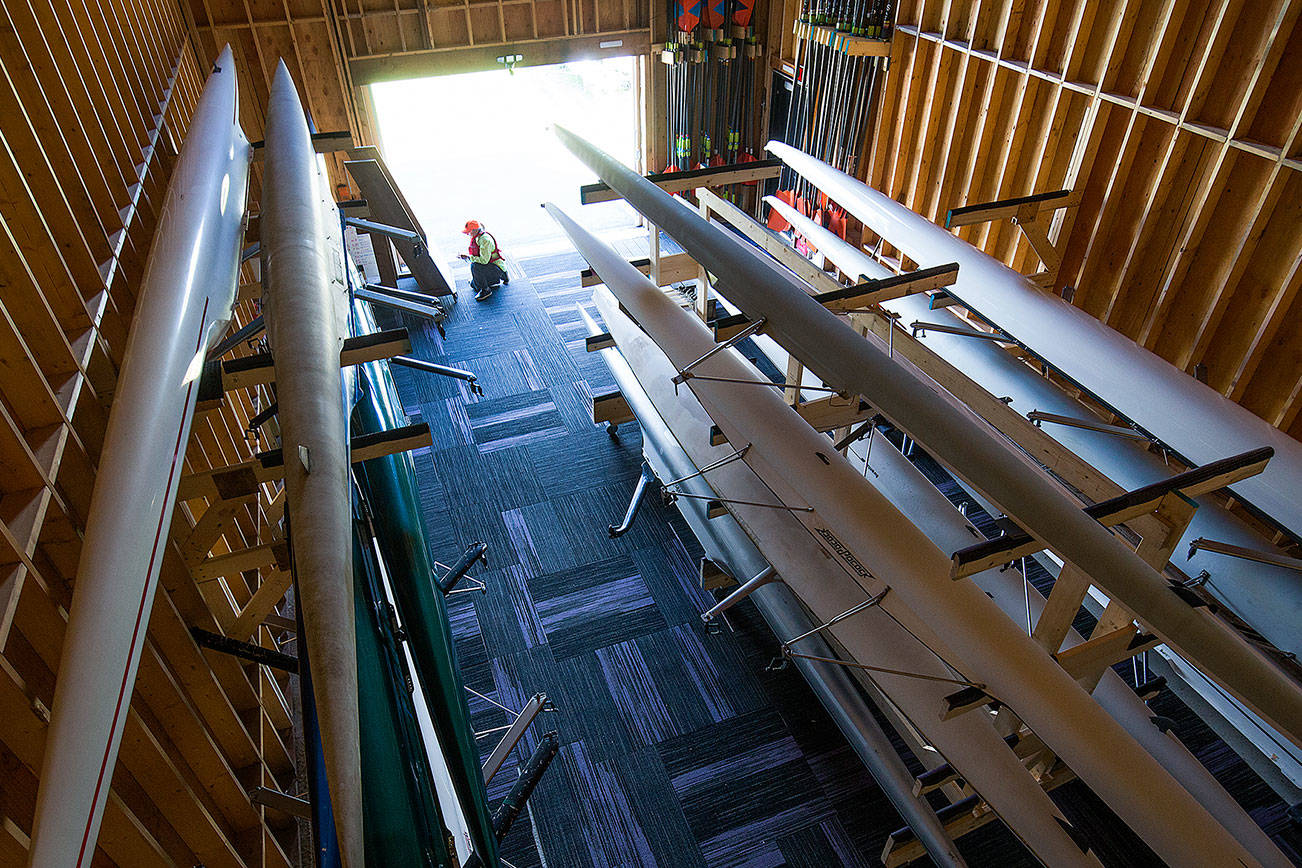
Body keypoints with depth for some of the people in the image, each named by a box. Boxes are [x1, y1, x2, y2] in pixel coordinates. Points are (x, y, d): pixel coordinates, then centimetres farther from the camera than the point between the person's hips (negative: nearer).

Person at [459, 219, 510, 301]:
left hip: (497, 268, -10)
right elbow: (476, 255, 18)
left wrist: (469, 257, -23)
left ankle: (486, 290, -15)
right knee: (473, 285, 16)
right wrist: (466, 255, 0)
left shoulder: (485, 240, -26)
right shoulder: (476, 238, 4)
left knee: (475, 266, -33)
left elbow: (484, 260, -31)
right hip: (489, 265, 10)